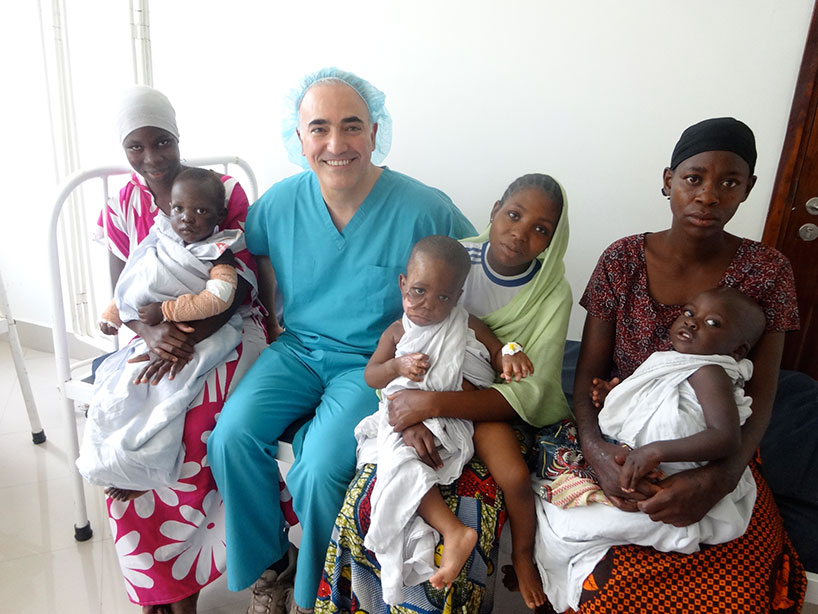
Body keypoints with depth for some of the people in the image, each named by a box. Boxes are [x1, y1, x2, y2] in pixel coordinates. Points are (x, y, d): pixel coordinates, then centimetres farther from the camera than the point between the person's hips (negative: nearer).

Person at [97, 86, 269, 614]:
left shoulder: (225, 192, -3)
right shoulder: (121, 209, 8)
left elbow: (238, 284, -8)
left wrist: (188, 339, -21)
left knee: (191, 422, -27)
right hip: (157, 335, 3)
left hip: (226, 328, -3)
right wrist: (153, 333, -18)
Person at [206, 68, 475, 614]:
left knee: (319, 469, -23)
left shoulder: (425, 209, -13)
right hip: (297, 348, 4)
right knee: (231, 436, -17)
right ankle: (270, 563, 12)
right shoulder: (281, 201, -2)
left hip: (375, 362, -4)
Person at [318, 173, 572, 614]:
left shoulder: (553, 295, -9)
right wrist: (410, 414, -25)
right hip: (427, 401, 1)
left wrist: (434, 403, -29)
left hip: (492, 411, -1)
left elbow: (530, 394, -17)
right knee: (373, 495, -19)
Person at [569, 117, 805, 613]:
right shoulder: (623, 260, -3)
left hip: (720, 460, 1)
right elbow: (589, 373, -4)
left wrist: (719, 478, -26)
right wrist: (596, 448, -24)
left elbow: (760, 400, -7)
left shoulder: (767, 272, -3)